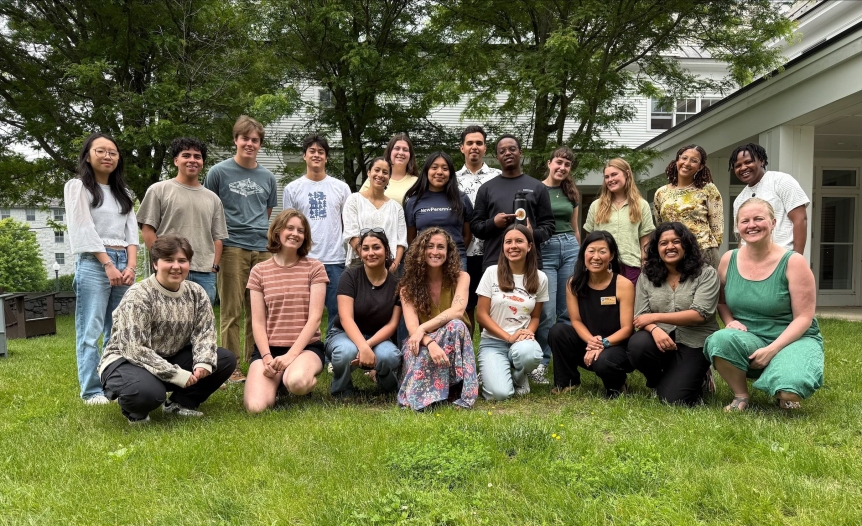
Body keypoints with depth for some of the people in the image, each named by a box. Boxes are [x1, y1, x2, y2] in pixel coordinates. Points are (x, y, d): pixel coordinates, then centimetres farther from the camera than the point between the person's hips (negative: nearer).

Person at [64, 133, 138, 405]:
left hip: (123, 263, 5)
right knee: (90, 331, -5)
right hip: (93, 263, -5)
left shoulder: (123, 193, 19)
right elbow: (83, 230, -6)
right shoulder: (77, 187, 3)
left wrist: (131, 265, -4)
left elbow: (132, 230, 11)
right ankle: (91, 390, -1)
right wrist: (108, 264, -13)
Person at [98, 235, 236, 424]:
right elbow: (135, 350, -26)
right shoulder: (137, 296, -20)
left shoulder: (197, 293, -2)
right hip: (126, 361, -6)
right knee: (149, 391, -39)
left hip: (172, 359, 6)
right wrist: (176, 374, -30)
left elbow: (204, 332, -4)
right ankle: (135, 411, 0)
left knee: (226, 359, -10)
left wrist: (203, 363, -26)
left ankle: (180, 402, 8)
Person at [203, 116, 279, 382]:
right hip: (232, 248, -4)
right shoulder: (219, 172, 4)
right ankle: (232, 367, 7)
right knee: (232, 312, 0)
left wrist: (271, 244, 12)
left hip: (263, 250, 4)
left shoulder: (267, 177, 15)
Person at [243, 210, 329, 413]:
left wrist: (291, 355, -16)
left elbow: (314, 318, -6)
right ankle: (277, 381, 13)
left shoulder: (315, 268, 1)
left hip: (306, 347, -1)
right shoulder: (259, 271, 6)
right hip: (269, 348, 2)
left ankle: (309, 379, 3)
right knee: (256, 406, -22)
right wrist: (267, 357, -13)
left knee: (296, 381, -37)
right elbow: (257, 322, 2)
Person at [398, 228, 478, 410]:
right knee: (419, 352, -36)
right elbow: (412, 326, -17)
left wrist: (422, 328, -32)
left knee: (455, 325, -34)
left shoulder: (460, 277, -5)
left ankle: (452, 388, -31)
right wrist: (430, 343, -39)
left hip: (453, 342, 0)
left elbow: (457, 311, -24)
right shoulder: (409, 285, -4)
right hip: (423, 343, 0)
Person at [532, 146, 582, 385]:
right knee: (546, 311, -8)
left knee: (568, 311, 7)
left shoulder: (571, 192, 14)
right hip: (544, 250, -5)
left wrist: (581, 255, 20)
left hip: (570, 248, 5)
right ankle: (539, 363, 4)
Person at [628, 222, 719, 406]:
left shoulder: (706, 274, -6)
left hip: (695, 343, -3)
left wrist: (655, 317, -18)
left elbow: (699, 314, -16)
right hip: (660, 338, 3)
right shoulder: (647, 276, 5)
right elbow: (640, 316, -1)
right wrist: (655, 329, -25)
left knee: (672, 400, -16)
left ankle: (698, 379, 20)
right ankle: (660, 381, 2)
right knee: (637, 344, -32)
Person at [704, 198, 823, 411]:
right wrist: (730, 322, -8)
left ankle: (785, 397, 9)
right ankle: (741, 396, -5)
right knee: (720, 340, -32)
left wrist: (771, 350, -22)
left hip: (793, 339, -3)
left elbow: (803, 318, -12)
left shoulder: (793, 262, -12)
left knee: (788, 391, -33)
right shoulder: (729, 260, 0)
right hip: (748, 339, 3)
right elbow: (721, 301, 15)